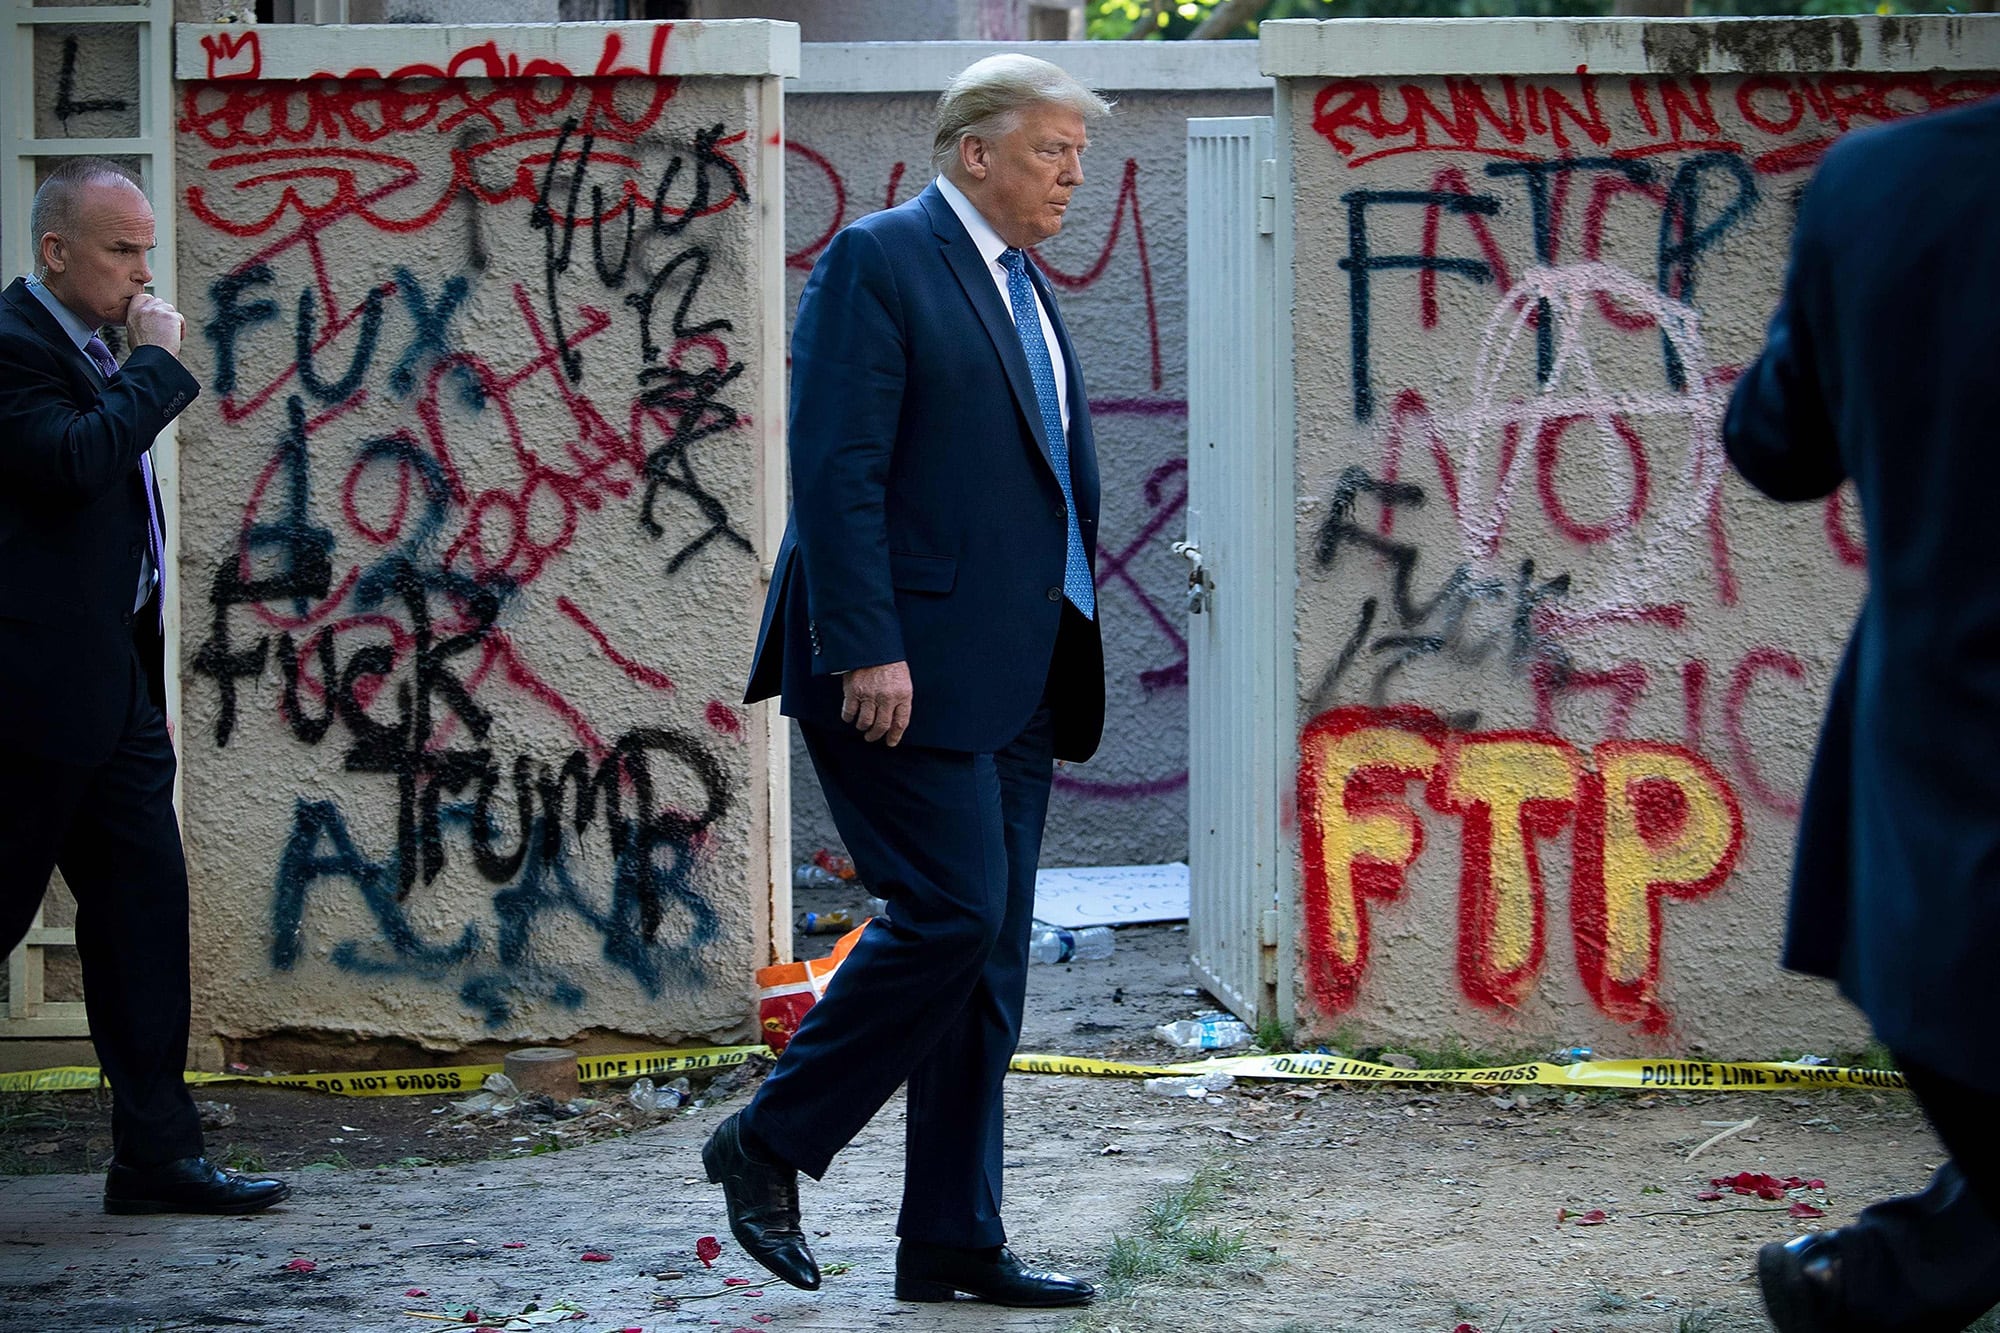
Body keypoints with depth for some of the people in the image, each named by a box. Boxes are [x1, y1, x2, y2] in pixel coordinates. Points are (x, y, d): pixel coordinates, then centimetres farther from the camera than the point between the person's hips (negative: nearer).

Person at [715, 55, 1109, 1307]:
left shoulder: (1025, 288, 20)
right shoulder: (879, 260, -7)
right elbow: (837, 469, -15)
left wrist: (1069, 657, 16)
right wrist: (867, 649, -21)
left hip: (1013, 676, 9)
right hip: (909, 667, -9)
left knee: (989, 954, 7)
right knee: (950, 915, -14)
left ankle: (953, 1239, 12)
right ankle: (770, 1144, 2)